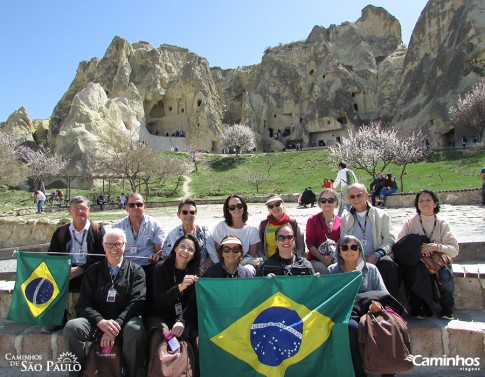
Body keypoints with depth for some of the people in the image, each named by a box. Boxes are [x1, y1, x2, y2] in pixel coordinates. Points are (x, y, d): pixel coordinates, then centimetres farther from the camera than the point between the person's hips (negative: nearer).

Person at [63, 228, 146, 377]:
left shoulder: (136, 271, 6)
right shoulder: (93, 271, 13)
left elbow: (137, 302, -6)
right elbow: (83, 304, 4)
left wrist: (116, 324, -22)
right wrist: (101, 322, -17)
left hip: (124, 321, -2)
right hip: (97, 322, 3)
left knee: (135, 329, -34)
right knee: (71, 327, -25)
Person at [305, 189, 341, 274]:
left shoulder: (341, 222, 12)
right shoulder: (312, 220, 7)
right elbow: (310, 243, -1)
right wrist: (321, 257, -16)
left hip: (336, 260, 2)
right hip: (315, 260, -1)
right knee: (323, 270, -33)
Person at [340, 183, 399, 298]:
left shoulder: (381, 215, 14)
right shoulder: (345, 219, 19)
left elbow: (390, 240, 6)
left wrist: (377, 255, -13)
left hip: (376, 258, -1)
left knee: (387, 263, -34)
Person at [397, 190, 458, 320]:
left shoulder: (442, 224, 4)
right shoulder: (410, 223, 1)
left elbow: (454, 249, -4)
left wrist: (437, 247, -23)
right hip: (416, 262, -1)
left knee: (445, 276, -30)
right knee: (415, 275, -32)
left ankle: (447, 309, -1)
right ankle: (417, 308, -5)